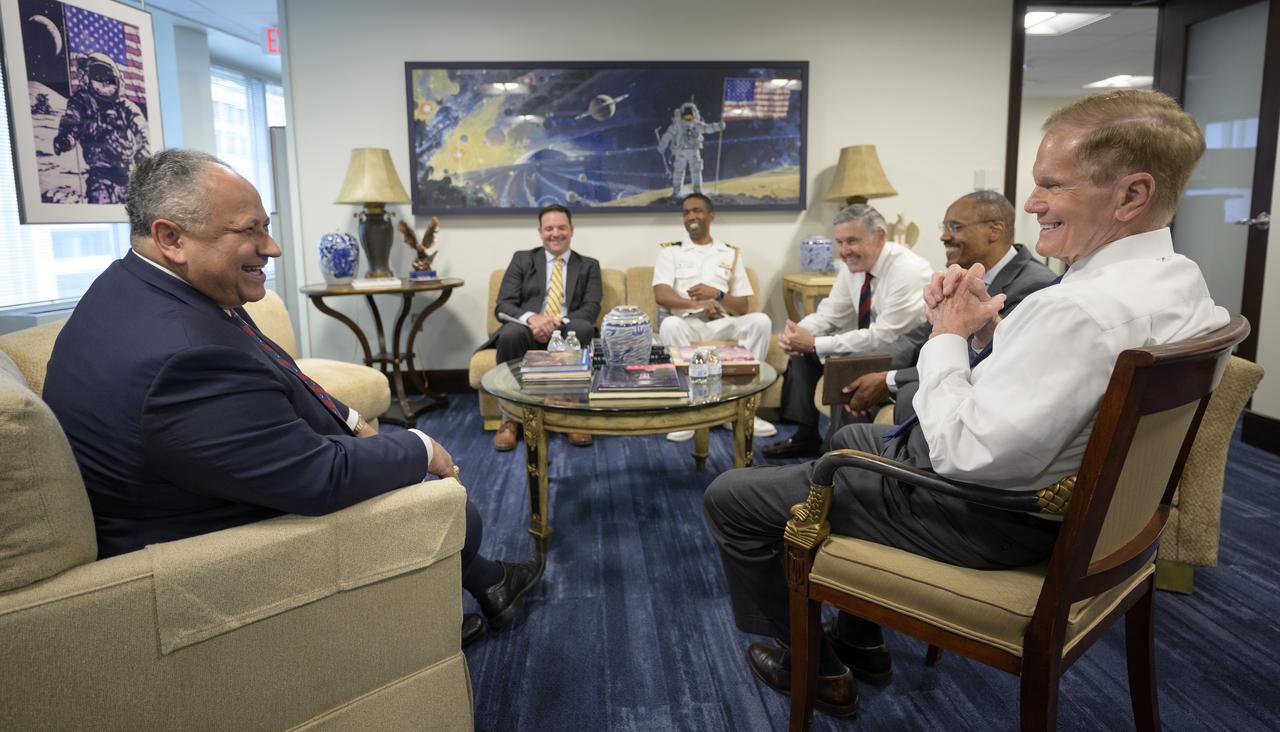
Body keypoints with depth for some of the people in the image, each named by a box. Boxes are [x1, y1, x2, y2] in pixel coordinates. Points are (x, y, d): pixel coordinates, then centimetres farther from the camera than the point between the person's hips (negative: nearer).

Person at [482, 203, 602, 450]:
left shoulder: (589, 266, 19)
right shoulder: (522, 259, 17)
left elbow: (591, 308, 3)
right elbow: (502, 306, 4)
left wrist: (560, 322, -19)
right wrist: (531, 318, -20)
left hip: (568, 332, 0)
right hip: (529, 329, 0)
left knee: (584, 328, -36)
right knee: (511, 333, -36)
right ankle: (510, 418, -23)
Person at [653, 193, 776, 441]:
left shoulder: (731, 253, 19)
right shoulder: (670, 251, 13)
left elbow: (742, 308, 13)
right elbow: (661, 295, -6)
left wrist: (717, 294, -9)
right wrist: (696, 304, -25)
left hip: (723, 325, 2)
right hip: (686, 325, -2)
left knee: (760, 321, -26)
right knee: (670, 325, -37)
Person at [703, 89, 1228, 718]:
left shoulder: (1082, 309, -33)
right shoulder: (1179, 279, 0)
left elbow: (962, 454, -30)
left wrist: (949, 335, -16)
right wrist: (990, 327, -4)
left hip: (978, 514, -11)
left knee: (729, 498, -1)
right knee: (851, 436, 35)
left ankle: (815, 667, 22)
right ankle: (861, 641, 41)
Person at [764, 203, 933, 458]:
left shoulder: (907, 271, -25)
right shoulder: (853, 265, -2)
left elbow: (883, 338, -29)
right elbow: (830, 313, 5)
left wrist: (815, 344, -28)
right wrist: (796, 333, -18)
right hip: (868, 349, 8)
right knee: (801, 350, 0)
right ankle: (805, 435, 5)